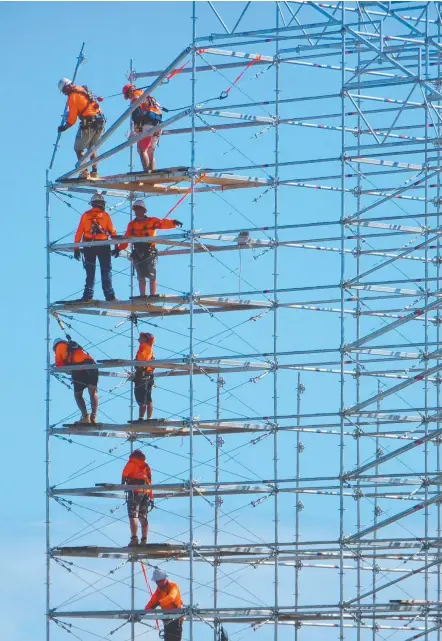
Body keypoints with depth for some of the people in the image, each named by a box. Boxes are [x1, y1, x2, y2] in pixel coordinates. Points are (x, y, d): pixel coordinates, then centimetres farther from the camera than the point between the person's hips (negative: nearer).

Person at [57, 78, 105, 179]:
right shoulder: (83, 90, 16)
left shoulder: (72, 96, -7)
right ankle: (94, 172, 8)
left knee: (78, 148, 4)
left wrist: (65, 126, 9)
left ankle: (84, 171, -10)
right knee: (92, 148, 18)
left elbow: (72, 116, -5)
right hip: (100, 121, 7)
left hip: (88, 123, -7)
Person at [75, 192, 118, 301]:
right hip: (103, 246, -2)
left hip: (88, 246, 2)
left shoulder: (86, 215, 4)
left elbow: (79, 232, 2)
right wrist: (116, 247, 1)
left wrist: (76, 249, 4)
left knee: (90, 272, 9)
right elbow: (112, 232, -3)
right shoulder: (105, 215, 0)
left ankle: (88, 295, 2)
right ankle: (109, 295, -3)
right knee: (106, 271, 4)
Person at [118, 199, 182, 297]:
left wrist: (173, 223, -29)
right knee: (141, 277, 5)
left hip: (150, 252, -4)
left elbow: (163, 223, -11)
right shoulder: (131, 225, 17)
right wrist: (119, 248, 8)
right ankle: (142, 296, 7)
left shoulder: (151, 221, 4)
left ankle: (153, 295, -8)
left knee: (152, 275, -8)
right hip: (138, 253, 4)